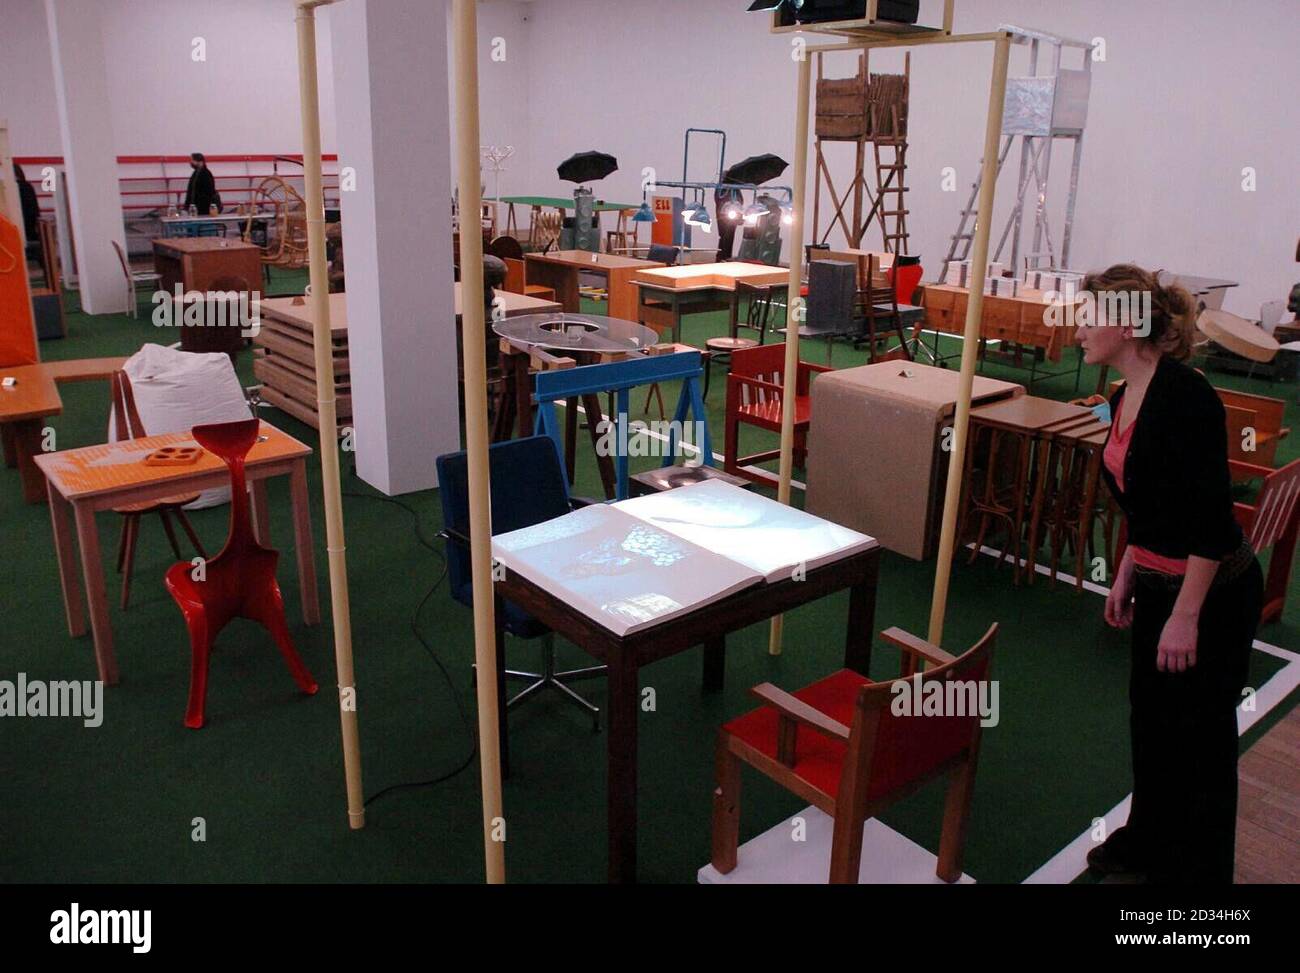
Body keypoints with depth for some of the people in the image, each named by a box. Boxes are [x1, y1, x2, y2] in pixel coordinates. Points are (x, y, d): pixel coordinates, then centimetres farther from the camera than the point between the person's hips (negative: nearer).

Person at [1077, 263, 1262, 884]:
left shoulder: (1184, 395, -23)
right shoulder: (1125, 399, 4)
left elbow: (1213, 515, -24)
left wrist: (1186, 616, -22)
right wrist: (1126, 576, 18)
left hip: (1212, 592, -9)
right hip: (1158, 583, 9)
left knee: (1200, 732, 7)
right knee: (1150, 717, 20)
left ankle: (1198, 866, 28)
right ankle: (1150, 842, 41)